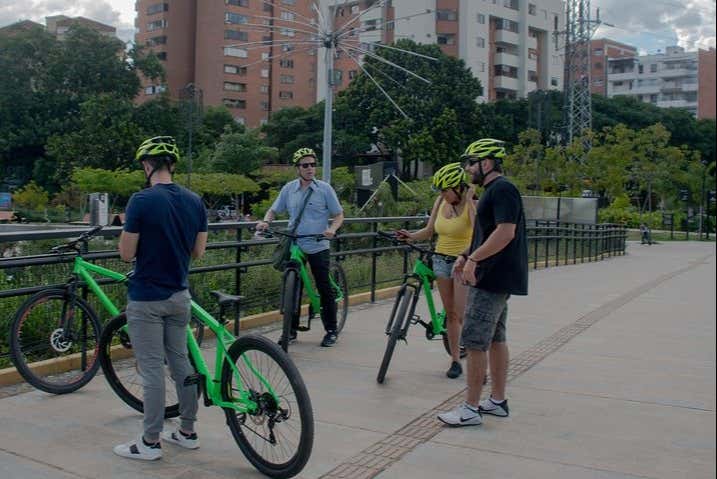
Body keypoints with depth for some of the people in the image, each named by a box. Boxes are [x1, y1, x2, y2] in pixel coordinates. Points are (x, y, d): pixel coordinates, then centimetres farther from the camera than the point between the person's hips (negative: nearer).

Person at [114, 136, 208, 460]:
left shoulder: (142, 201, -16)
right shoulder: (195, 202, 2)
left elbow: (126, 253, -12)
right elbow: (197, 251, 7)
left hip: (147, 298, -6)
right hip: (179, 295, 6)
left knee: (152, 369, 1)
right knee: (180, 361, 15)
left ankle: (150, 443, 10)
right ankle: (188, 432, 24)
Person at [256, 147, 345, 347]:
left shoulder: (324, 188, -3)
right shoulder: (289, 189, 5)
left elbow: (338, 215, 1)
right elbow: (274, 210, 14)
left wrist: (332, 229, -19)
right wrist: (265, 221, -7)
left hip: (318, 247, -3)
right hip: (294, 246, 3)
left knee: (325, 289, 1)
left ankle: (331, 331, 13)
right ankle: (292, 329, 19)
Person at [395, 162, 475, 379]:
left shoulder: (473, 205, -12)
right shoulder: (440, 202, 5)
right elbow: (429, 231, 8)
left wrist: (469, 200, -29)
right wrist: (410, 235, -7)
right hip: (441, 260, 6)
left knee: (461, 315, -11)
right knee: (450, 313, 9)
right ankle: (455, 360, 17)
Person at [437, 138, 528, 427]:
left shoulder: (502, 189, -15)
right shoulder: (493, 191, 17)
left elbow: (506, 232, -25)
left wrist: (474, 258, -24)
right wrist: (466, 255, 11)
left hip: (492, 279, -11)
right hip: (495, 278, 11)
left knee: (475, 342, -8)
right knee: (495, 339, 15)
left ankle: (471, 409, -2)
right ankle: (498, 400, 24)